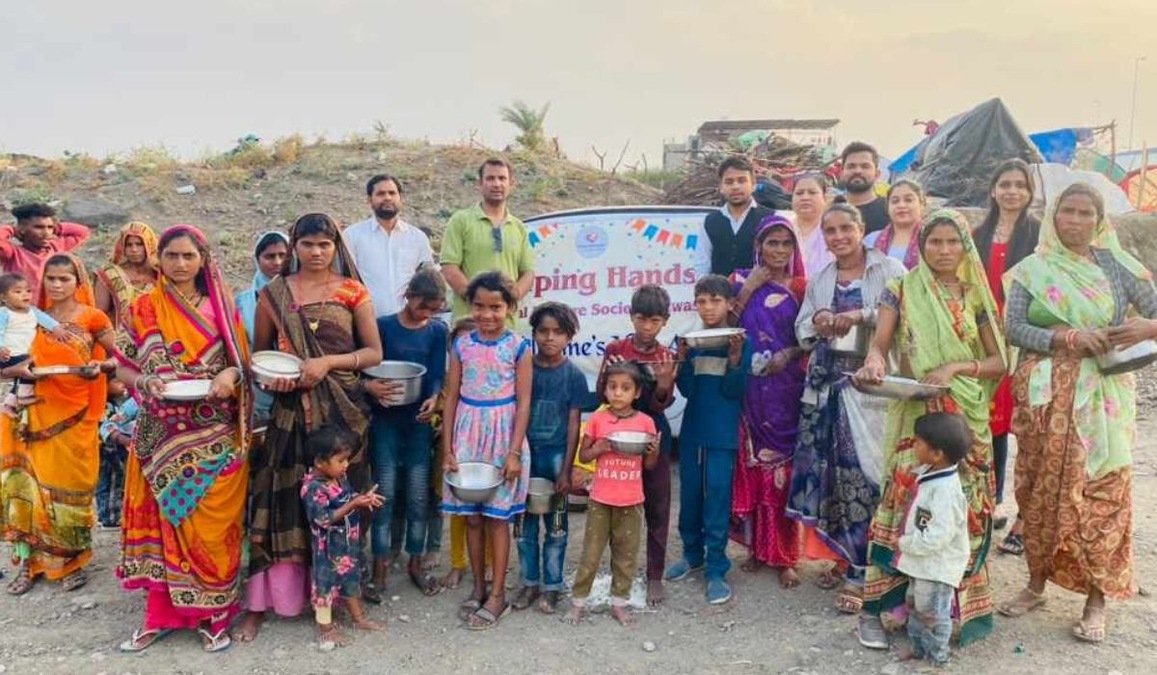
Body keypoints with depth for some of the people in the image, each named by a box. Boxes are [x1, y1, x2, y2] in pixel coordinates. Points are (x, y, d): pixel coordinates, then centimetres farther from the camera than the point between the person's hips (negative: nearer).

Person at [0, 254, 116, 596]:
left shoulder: (92, 318, -4)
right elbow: (30, 359, 10)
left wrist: (100, 367, -20)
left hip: (75, 412, -3)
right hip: (39, 411, 3)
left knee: (70, 484, 4)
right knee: (32, 481, 1)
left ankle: (73, 562, 16)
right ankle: (29, 561, 10)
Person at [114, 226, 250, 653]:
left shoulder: (222, 307, 5)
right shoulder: (142, 309, 4)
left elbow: (242, 362, 8)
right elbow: (124, 368, 6)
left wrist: (231, 374, -14)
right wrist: (146, 383, -15)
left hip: (216, 437, 0)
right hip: (163, 435, 0)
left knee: (213, 522, 3)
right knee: (165, 518, 5)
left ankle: (214, 613, 16)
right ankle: (160, 613, 18)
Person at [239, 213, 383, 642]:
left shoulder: (352, 291, 4)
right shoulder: (273, 294, 8)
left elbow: (374, 352, 2)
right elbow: (259, 353, 14)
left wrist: (329, 362, -11)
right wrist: (271, 377, -7)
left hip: (342, 408, 0)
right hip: (291, 409, 1)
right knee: (281, 500, -1)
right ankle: (261, 602, 7)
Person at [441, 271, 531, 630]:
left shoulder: (518, 347, -6)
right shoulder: (461, 345, 2)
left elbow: (523, 402, -6)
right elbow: (451, 398, 4)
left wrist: (514, 452, -12)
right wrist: (448, 450, 1)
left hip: (502, 436, -3)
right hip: (468, 436, 3)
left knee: (497, 516, 3)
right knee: (471, 516, 10)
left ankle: (497, 594, 14)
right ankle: (478, 587, 25)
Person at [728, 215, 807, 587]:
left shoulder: (801, 286, 5)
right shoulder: (742, 279, 6)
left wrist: (790, 353, -13)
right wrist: (747, 289, -9)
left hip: (786, 386, -1)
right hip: (749, 386, 1)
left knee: (782, 464, 1)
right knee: (752, 464, 6)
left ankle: (783, 555, 11)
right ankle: (756, 545, 20)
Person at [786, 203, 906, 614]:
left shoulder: (889, 271, 0)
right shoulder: (819, 281, 17)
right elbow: (802, 332, 14)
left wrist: (862, 315, -22)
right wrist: (818, 322, -6)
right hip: (825, 386, 5)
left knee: (864, 473, -7)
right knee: (831, 471, 7)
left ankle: (862, 572, 2)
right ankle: (844, 555, 23)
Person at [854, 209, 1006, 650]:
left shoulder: (976, 296, 9)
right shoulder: (901, 291, 2)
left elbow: (999, 361, 6)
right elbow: (880, 344, -9)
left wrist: (955, 368, -12)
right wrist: (873, 362, -32)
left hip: (967, 419, 3)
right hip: (916, 416, -3)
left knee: (963, 509, 5)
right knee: (905, 504, -6)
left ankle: (956, 604, 19)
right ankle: (876, 607, 0)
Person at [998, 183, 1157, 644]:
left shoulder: (1118, 266, 5)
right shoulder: (1031, 270, 3)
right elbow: (1013, 328, -6)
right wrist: (1067, 338, -18)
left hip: (1102, 397, 0)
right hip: (1045, 396, 0)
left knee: (1102, 490, -2)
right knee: (1042, 488, 6)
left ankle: (1096, 599, 9)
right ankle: (1037, 582, 22)